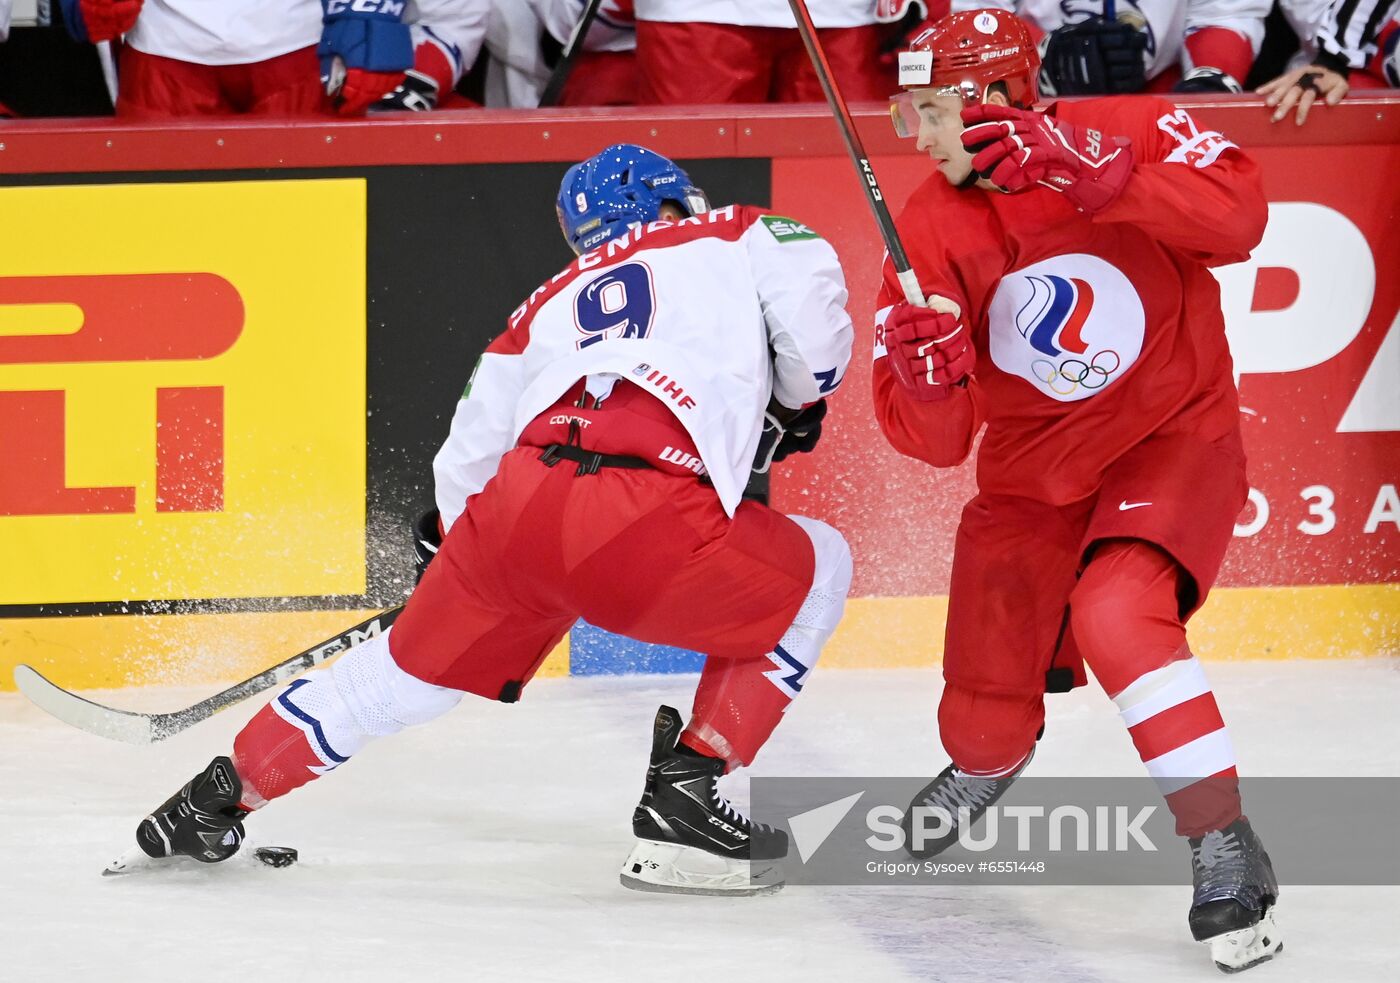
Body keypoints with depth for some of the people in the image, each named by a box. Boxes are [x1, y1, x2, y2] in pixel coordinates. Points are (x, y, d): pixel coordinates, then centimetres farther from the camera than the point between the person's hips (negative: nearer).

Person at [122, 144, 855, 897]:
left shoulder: (554, 300, 33)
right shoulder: (739, 236, 22)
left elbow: (469, 452, 32)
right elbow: (813, 305, 3)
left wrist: (458, 541, 51)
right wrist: (794, 409, 22)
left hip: (517, 504, 5)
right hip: (646, 527, -5)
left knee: (413, 665, 28)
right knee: (815, 573, 18)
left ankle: (220, 794, 39)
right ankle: (682, 803, 11)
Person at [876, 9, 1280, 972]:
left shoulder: (1134, 132, -15)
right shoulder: (929, 231, -9)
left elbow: (1237, 217, -34)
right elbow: (935, 440, -10)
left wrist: (1084, 171, -40)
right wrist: (925, 375, -34)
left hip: (1175, 441, -4)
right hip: (1032, 475, 4)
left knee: (1117, 619, -32)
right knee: (985, 727, 8)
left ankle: (1227, 849, -22)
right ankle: (990, 758, 48)